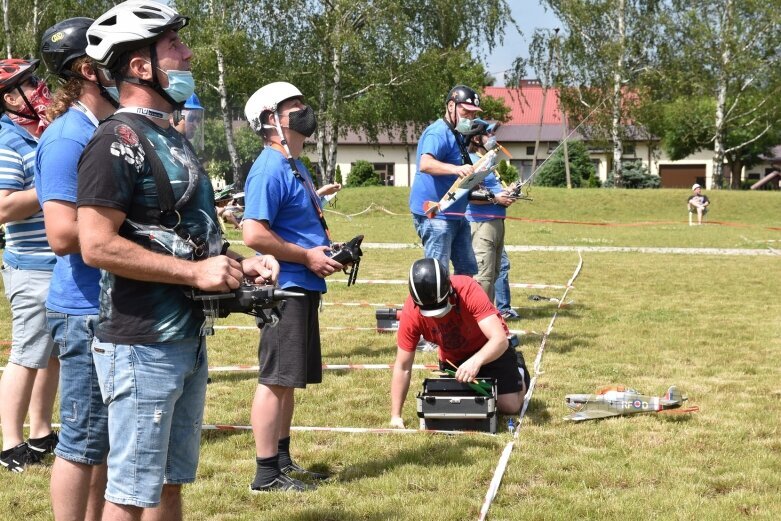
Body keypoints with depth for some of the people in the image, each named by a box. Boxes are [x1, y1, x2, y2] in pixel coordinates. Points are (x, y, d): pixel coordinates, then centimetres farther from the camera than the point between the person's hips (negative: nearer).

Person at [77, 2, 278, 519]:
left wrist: (238, 263, 8)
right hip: (141, 345, -9)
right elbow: (97, 245, -23)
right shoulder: (119, 139, -14)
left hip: (190, 339, 9)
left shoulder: (172, 137, 16)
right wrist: (196, 272, -20)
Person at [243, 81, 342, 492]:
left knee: (288, 379, 16)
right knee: (276, 379, -4)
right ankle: (267, 473, 2)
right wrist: (307, 257, -17)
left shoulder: (296, 167, 16)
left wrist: (329, 248, 8)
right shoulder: (270, 170, -15)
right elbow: (254, 234, -24)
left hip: (304, 288, 10)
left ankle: (283, 459, 26)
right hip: (284, 288, -10)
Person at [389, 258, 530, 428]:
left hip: (490, 348, -3)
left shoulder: (468, 291, -37)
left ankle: (518, 369, 23)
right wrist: (395, 416, -26)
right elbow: (402, 367, -22)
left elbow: (500, 339, -43)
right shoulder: (411, 312, -29)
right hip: (452, 357, 3)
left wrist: (476, 361, -62)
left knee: (509, 406, -8)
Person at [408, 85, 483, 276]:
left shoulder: (458, 135, 17)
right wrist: (456, 169, -49)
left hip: (456, 215, 10)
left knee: (467, 271, 15)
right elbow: (425, 164, -35)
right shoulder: (438, 133, -15)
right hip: (435, 215, -10)